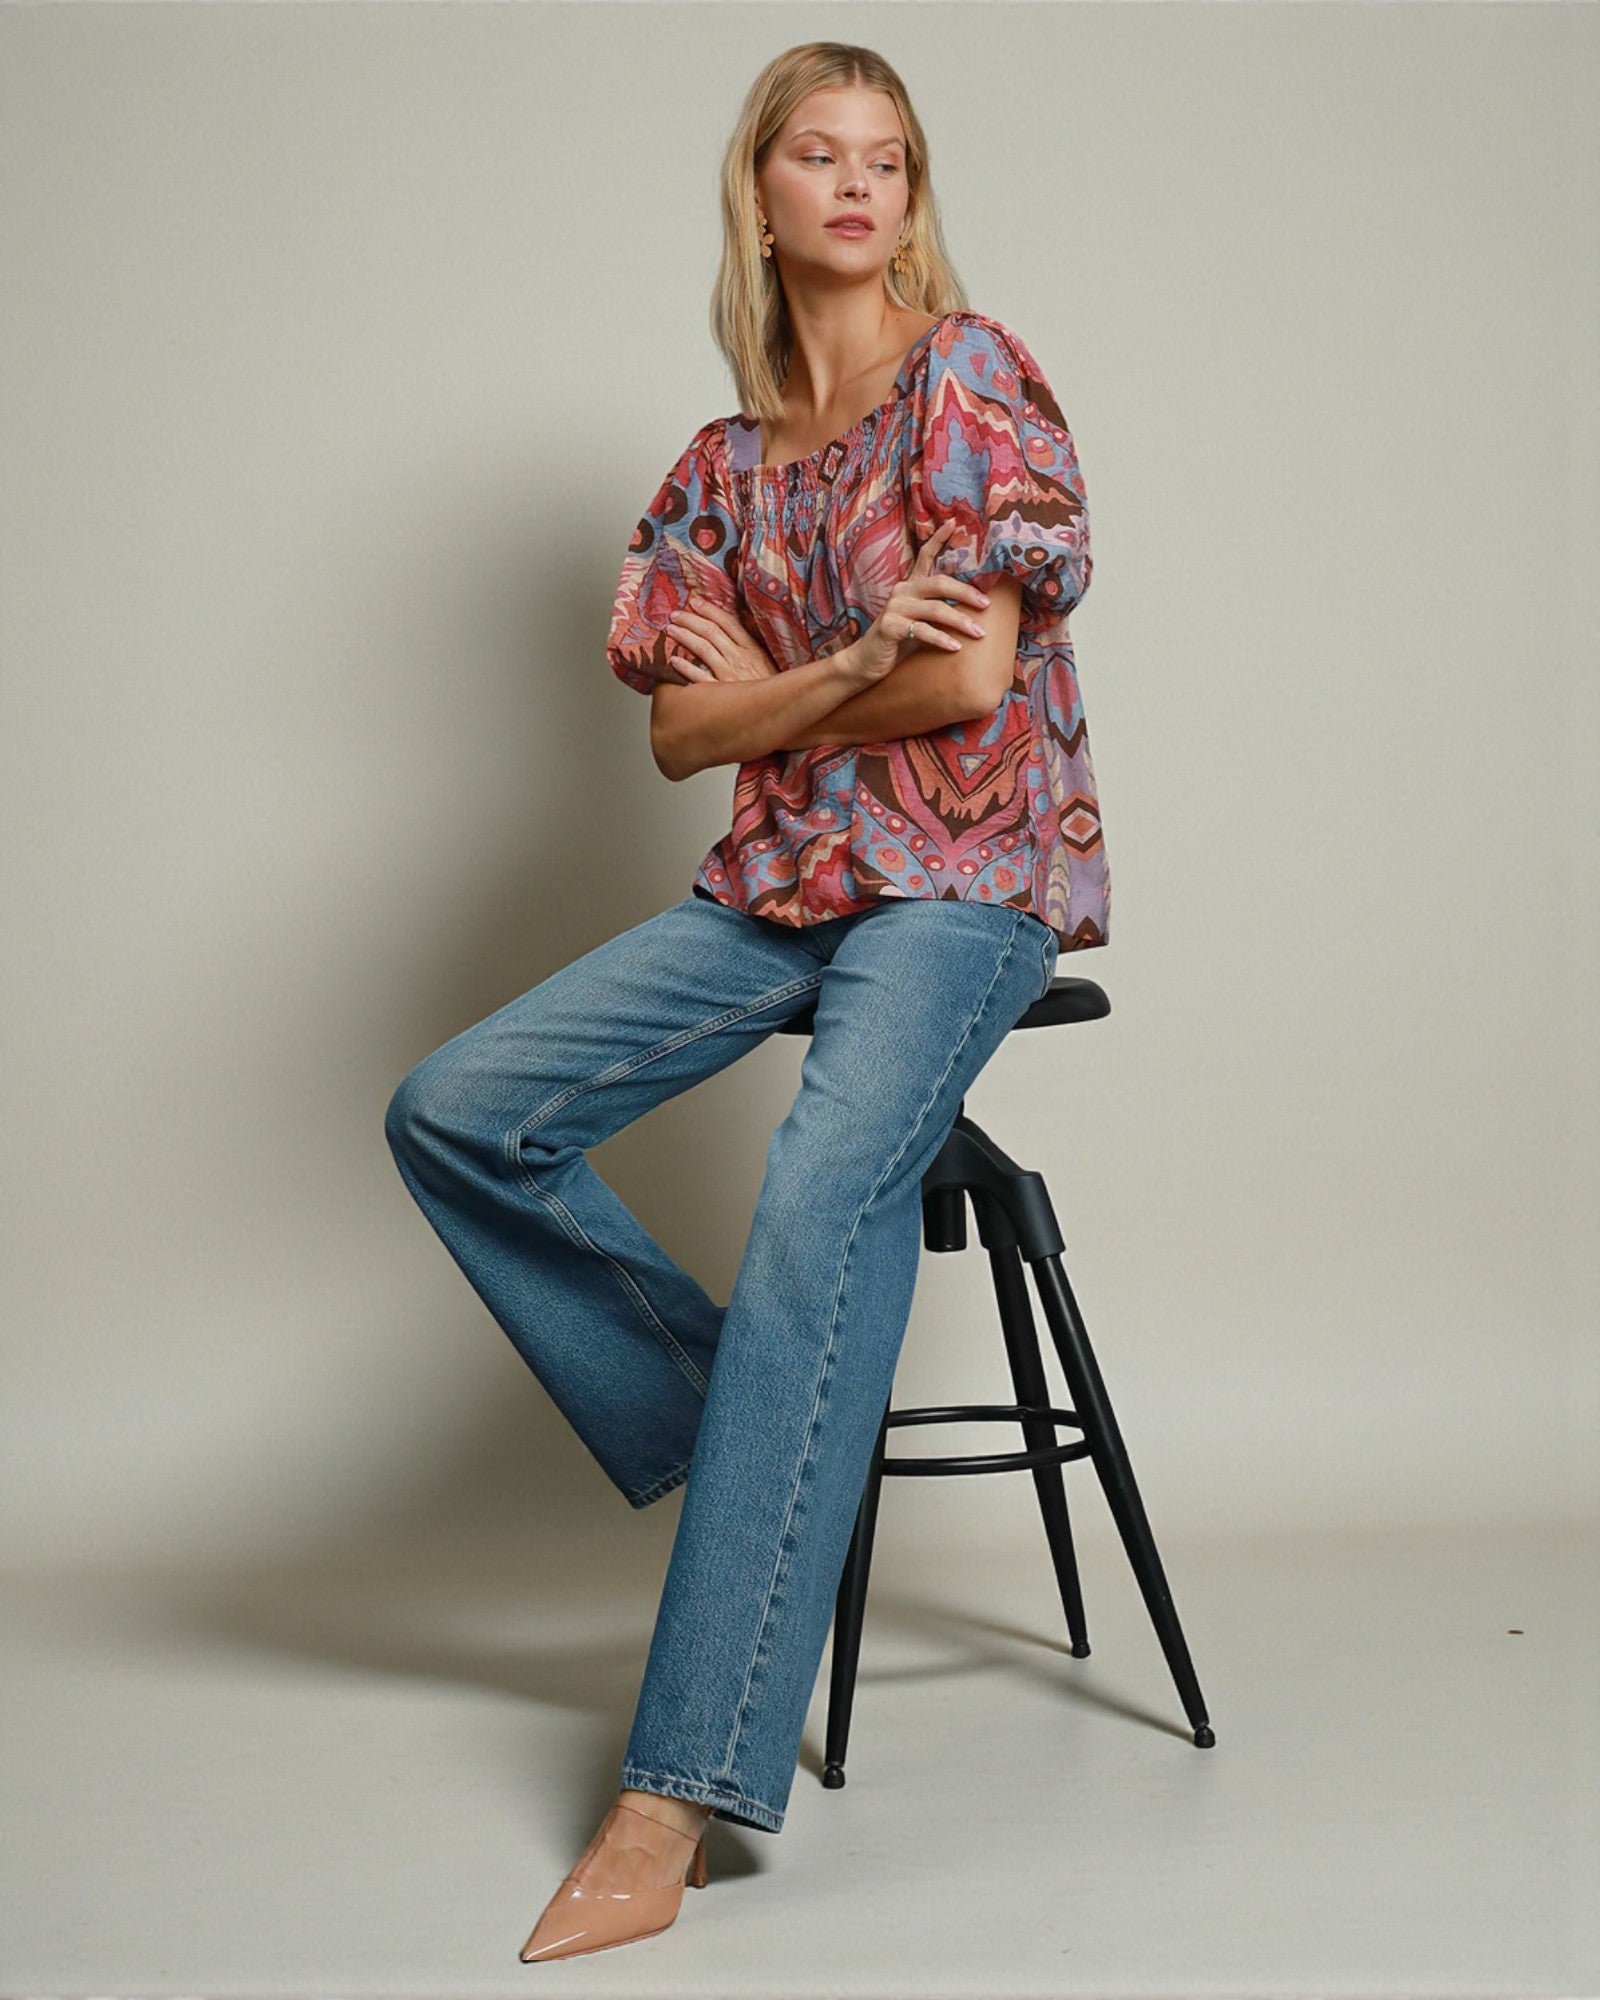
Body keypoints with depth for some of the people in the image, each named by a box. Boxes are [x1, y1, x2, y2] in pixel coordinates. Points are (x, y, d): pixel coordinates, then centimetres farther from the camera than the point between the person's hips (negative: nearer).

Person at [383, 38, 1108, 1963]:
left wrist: (773, 700, -1)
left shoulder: (972, 373, -1)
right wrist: (848, 666, -10)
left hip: (972, 866, -6)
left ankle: (682, 1788, -36)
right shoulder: (727, 463, 15)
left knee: (826, 1184, -33)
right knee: (454, 1113, -8)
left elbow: (973, 674, -11)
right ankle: (741, 1430, 4)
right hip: (783, 878, 6)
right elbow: (681, 729, 5)